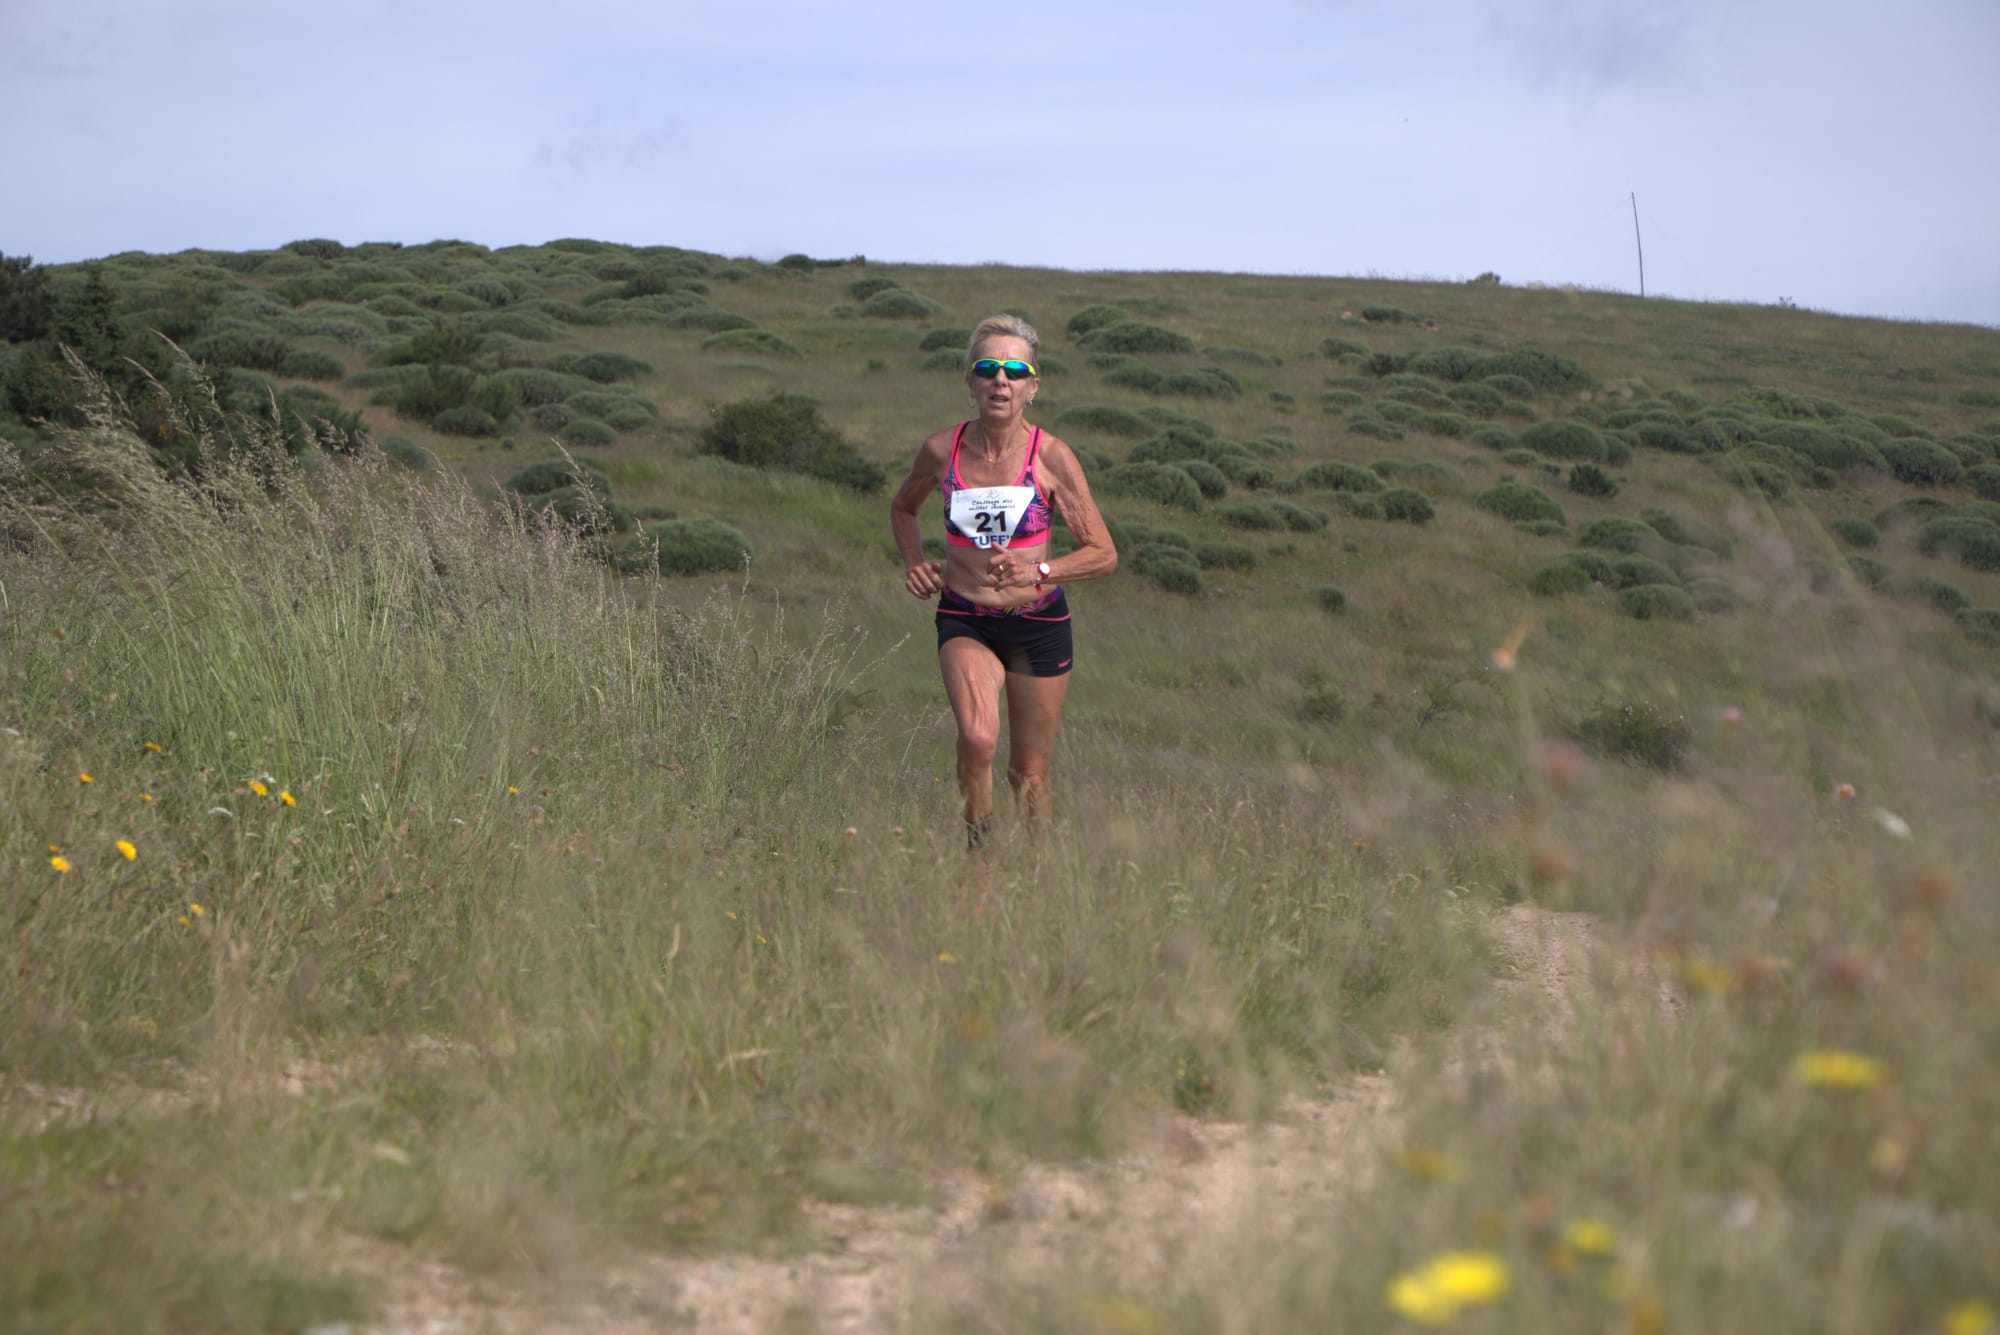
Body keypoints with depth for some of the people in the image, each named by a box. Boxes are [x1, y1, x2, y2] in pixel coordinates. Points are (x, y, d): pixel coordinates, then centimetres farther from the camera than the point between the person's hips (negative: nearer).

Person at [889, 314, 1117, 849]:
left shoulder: (1051, 457, -9)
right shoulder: (942, 449, -5)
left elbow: (1104, 554, -6)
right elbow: (903, 508, 18)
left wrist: (1039, 571, -22)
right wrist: (915, 562, 0)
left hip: (1038, 623, 0)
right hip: (964, 622, 0)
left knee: (1030, 773, 8)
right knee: (978, 737, -28)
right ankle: (977, 851, -8)